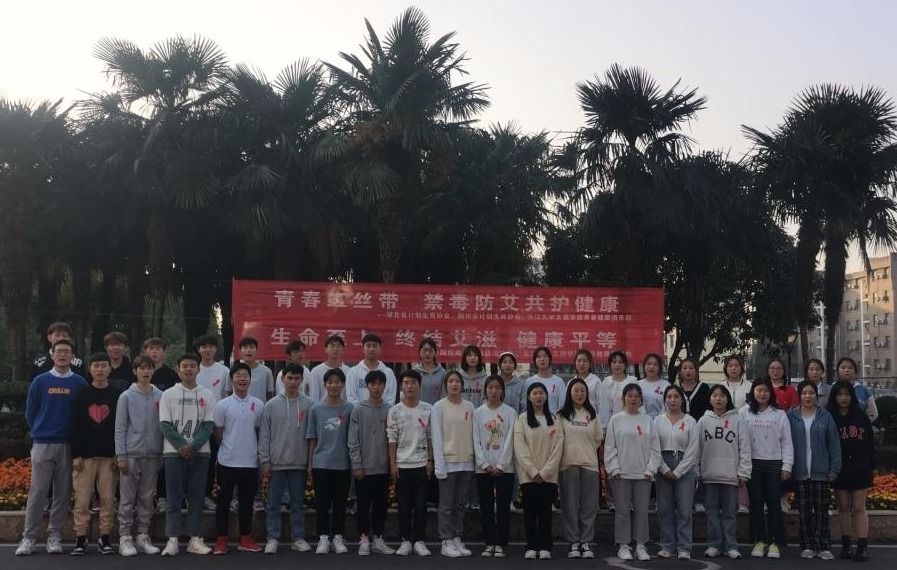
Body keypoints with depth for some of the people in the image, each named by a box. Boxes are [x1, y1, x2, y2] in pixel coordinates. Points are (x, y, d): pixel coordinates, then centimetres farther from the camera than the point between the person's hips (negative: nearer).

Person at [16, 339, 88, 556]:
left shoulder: (80, 383, 3)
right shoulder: (40, 381, 3)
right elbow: (30, 411, 9)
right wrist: (38, 432, 7)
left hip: (69, 446, 1)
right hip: (42, 444, -1)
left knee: (63, 492, 4)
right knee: (37, 491, -3)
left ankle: (55, 535, 13)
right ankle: (29, 536, 4)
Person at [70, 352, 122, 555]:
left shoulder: (118, 395, 6)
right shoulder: (81, 395, 7)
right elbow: (75, 427, 4)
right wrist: (76, 455, -4)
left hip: (110, 455, 0)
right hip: (85, 455, 0)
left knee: (108, 499, 0)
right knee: (82, 499, -2)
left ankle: (105, 538, 8)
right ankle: (80, 539, 6)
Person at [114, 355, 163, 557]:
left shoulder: (160, 397, 5)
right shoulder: (126, 397, -1)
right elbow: (120, 428, -2)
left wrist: (162, 453, 5)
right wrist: (121, 455, -7)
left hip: (153, 455, 2)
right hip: (131, 454, -2)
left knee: (147, 498, 8)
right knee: (127, 499, 1)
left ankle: (143, 536, 16)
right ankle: (125, 537, 8)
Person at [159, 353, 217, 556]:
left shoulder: (207, 395, 6)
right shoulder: (168, 395, 3)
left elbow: (208, 425, 1)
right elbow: (165, 425, -3)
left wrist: (192, 446, -12)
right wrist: (182, 446, -13)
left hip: (200, 453, 1)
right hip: (174, 452, -1)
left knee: (197, 498, 4)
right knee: (174, 498, 0)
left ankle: (195, 539, 10)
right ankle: (172, 540, 3)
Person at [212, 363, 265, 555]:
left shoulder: (258, 405, 2)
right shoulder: (222, 405, -4)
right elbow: (218, 434, 3)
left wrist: (260, 455, 10)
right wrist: (227, 450, 9)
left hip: (251, 463, 2)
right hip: (227, 462, -2)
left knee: (247, 502, 11)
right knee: (224, 502, 4)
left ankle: (245, 539, 20)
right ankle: (221, 540, 12)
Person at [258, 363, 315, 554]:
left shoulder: (309, 404, 1)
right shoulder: (272, 405, 1)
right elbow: (264, 435, 1)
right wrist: (264, 461, -4)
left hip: (300, 463, 0)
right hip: (276, 463, 0)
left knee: (298, 502, 8)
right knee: (273, 503, 4)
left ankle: (298, 538, 16)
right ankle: (273, 538, 13)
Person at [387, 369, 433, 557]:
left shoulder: (428, 409, 2)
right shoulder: (395, 411, -1)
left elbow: (430, 437, 6)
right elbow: (392, 440, 0)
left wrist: (430, 460, 0)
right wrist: (392, 464, -4)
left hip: (422, 464, 1)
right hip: (402, 464, 0)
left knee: (421, 505, 3)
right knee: (404, 505, 5)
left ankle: (420, 541, 11)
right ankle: (406, 540, 14)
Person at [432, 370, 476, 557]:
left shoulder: (469, 406, 8)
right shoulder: (439, 406, -3)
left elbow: (473, 435, 9)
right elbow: (436, 437, -6)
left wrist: (475, 460, 3)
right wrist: (439, 464, -12)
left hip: (466, 462, 4)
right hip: (448, 462, -4)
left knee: (459, 504, 10)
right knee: (446, 504, 1)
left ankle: (457, 539, 17)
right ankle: (446, 542, 6)